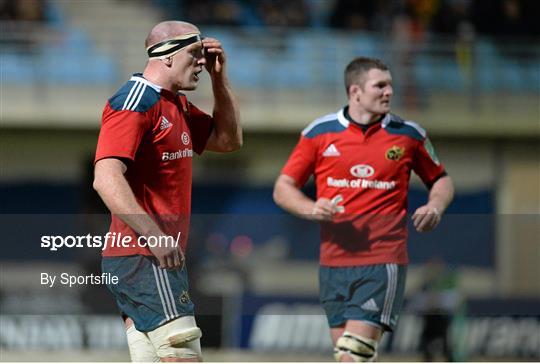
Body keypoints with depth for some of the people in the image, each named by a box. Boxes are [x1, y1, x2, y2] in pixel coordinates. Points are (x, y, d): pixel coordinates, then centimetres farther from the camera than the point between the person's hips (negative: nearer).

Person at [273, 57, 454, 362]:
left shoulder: (408, 134, 4)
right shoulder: (319, 132, 4)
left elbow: (440, 179, 18)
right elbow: (283, 188, 8)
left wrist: (436, 206, -4)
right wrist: (311, 208, -12)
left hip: (384, 261, -3)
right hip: (334, 262, 3)